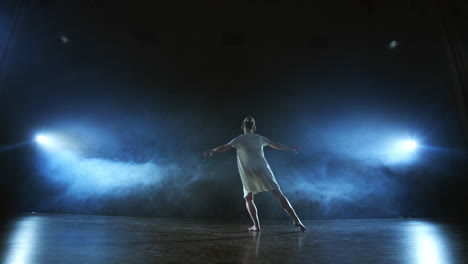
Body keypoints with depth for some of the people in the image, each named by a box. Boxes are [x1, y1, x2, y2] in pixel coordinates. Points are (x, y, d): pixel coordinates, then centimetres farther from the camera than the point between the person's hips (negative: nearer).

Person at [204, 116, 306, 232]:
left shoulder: (240, 139, 7)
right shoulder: (259, 138, 16)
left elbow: (224, 147, 7)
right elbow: (277, 145, 26)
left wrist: (211, 151, 24)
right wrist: (291, 149, 40)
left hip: (249, 174, -2)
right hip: (263, 170, 2)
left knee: (248, 199, 16)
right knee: (279, 195, 1)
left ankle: (256, 225, 7)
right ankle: (296, 220, -5)